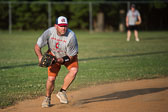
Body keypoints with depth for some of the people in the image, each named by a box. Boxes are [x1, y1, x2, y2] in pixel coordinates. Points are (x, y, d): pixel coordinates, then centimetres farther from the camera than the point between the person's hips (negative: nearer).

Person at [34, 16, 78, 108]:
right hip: (54, 55, 1)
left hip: (68, 56, -1)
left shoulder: (71, 36, -31)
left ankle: (62, 92, -13)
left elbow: (70, 57, -22)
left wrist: (61, 60, -37)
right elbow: (37, 47, -17)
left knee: (74, 70, -29)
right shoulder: (49, 32, -26)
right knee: (51, 78, -9)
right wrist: (40, 57, -35)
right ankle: (47, 98, 18)